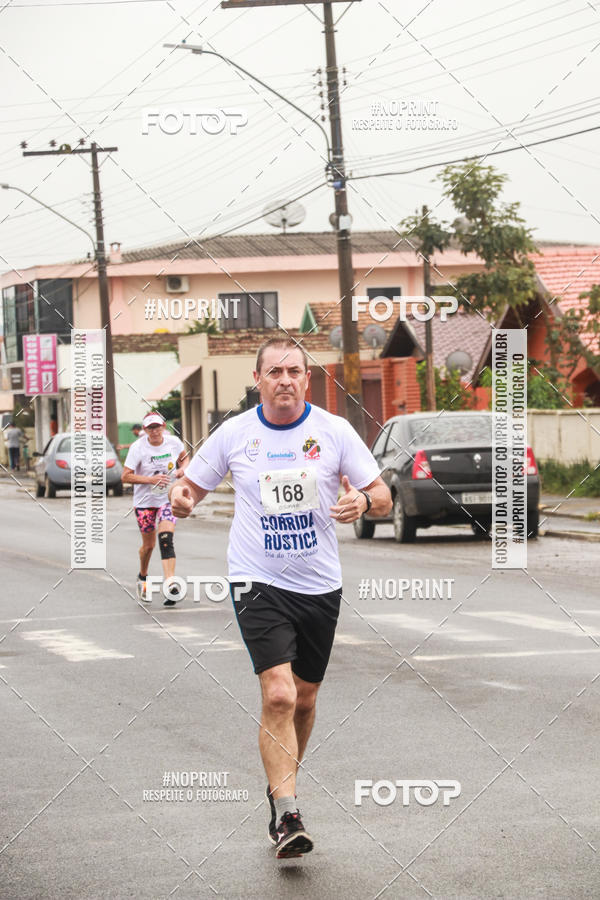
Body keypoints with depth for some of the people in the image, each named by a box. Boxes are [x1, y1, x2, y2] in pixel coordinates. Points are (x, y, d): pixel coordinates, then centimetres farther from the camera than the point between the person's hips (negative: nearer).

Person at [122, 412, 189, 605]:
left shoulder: (173, 442, -5)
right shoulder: (138, 448, -13)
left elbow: (185, 457, 17)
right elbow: (125, 476, -15)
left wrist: (182, 469, -5)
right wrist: (151, 480, -25)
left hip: (168, 498, 1)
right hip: (144, 501, -1)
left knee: (166, 539, -18)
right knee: (149, 544, 9)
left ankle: (170, 585, -25)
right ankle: (142, 578, 38)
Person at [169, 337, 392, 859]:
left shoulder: (333, 430, -2)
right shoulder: (234, 434, -2)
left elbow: (383, 498, -1)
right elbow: (193, 485, 9)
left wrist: (364, 501, -24)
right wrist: (181, 498, -15)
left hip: (320, 585, 2)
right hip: (258, 582, -2)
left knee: (304, 698, 14)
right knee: (278, 695, -18)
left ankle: (282, 784, 39)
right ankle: (287, 816, -16)